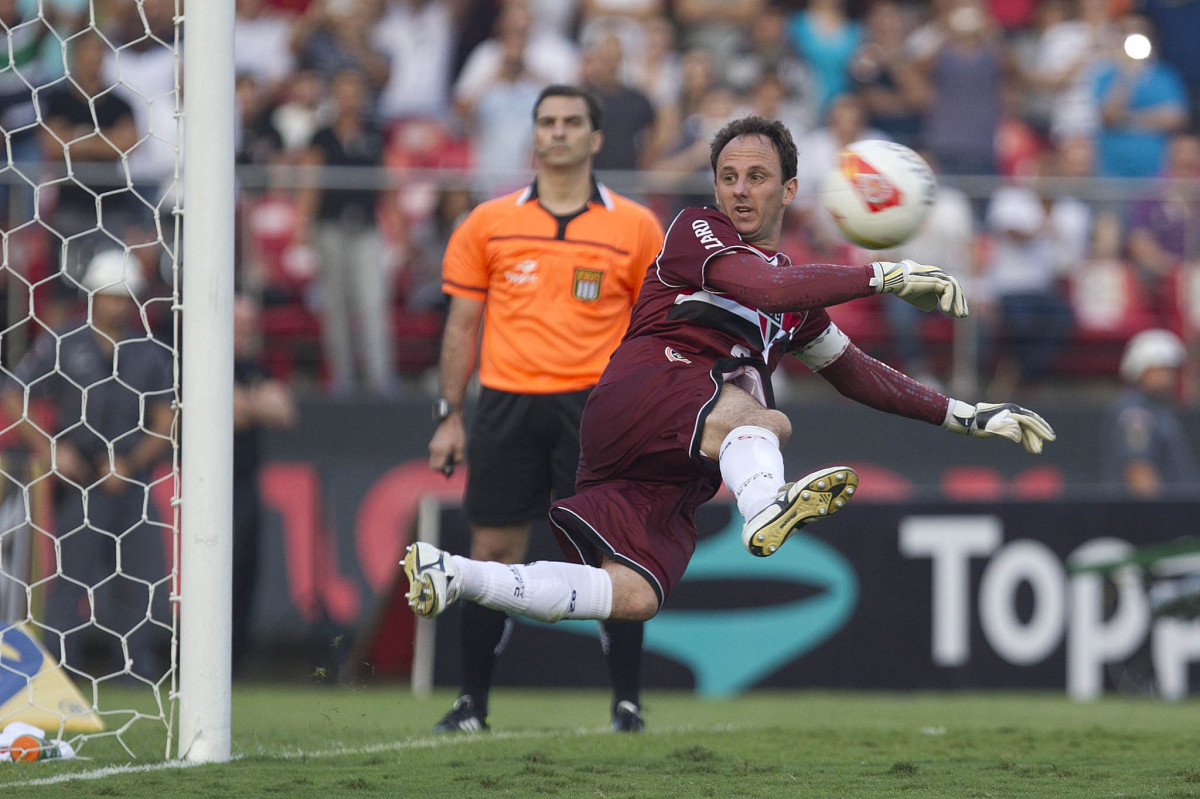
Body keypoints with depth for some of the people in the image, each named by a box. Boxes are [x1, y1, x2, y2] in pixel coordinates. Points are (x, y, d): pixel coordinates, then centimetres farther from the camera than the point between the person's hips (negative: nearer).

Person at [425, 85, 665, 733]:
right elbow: (463, 325, 11)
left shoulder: (634, 227, 5)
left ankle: (627, 701, 1)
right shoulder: (489, 224, 8)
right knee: (492, 551, 1)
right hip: (506, 405, 1)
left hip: (594, 405, -1)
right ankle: (472, 703, 10)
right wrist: (449, 416, 6)